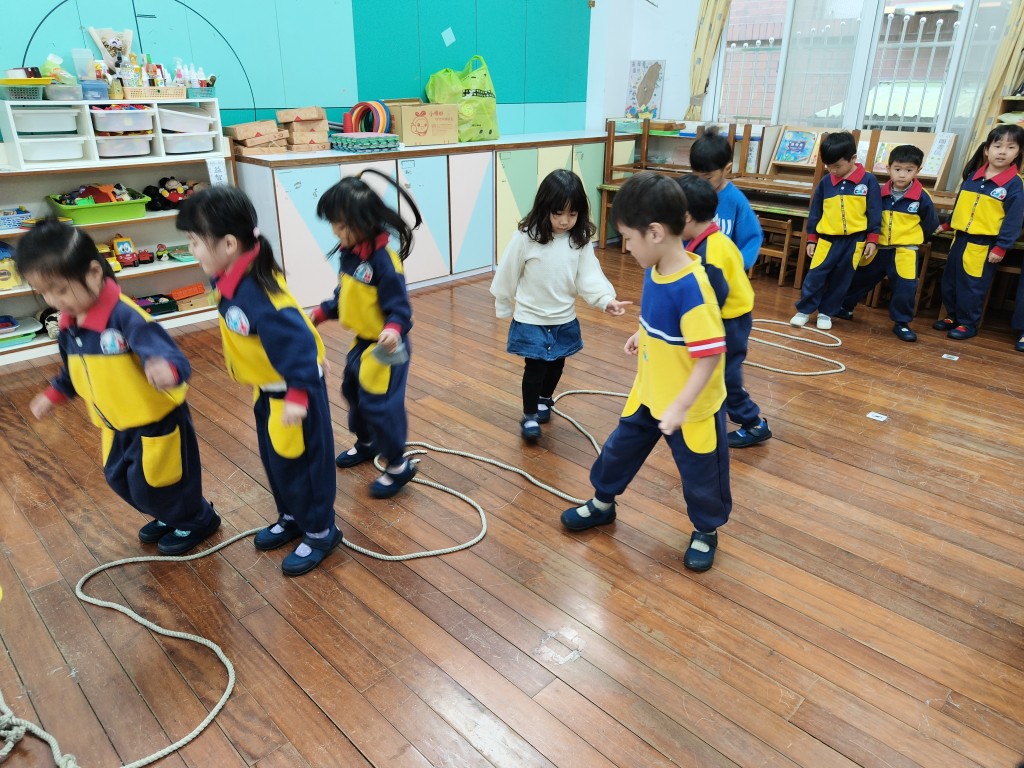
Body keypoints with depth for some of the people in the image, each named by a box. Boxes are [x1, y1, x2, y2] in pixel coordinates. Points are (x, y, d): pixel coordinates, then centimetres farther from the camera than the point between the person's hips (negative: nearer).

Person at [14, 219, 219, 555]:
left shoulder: (125, 316, -30)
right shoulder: (68, 323, -3)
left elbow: (170, 357, -42)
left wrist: (166, 370, -64)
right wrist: (53, 395, 25)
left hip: (157, 421, -9)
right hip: (116, 425, 9)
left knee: (153, 485, 7)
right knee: (119, 479, 23)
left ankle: (198, 521, 35)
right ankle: (169, 517, 47)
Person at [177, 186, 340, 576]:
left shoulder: (257, 293, -33)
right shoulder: (232, 279, -3)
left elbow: (297, 340, -34)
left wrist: (298, 394, -34)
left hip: (293, 391, -9)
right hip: (267, 389, 9)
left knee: (301, 463, 6)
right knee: (274, 459, 22)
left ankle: (320, 531, 26)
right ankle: (291, 518, 43)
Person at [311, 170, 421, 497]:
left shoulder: (383, 259, -25)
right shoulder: (349, 253, 1)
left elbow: (399, 307, -26)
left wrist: (393, 330, -43)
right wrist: (320, 313, 13)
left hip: (385, 347, -10)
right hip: (362, 342, 10)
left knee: (379, 404, -4)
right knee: (352, 391, 25)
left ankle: (398, 466, 14)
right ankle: (366, 442, 49)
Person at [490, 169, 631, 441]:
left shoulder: (580, 240, -8)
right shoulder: (526, 237, -18)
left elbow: (589, 276, -11)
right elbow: (508, 273, -6)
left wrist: (607, 299, -28)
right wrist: (502, 303, 4)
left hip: (564, 319, 4)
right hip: (531, 319, -4)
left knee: (556, 365, 18)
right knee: (535, 367, -1)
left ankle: (544, 401, 44)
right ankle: (529, 416, 18)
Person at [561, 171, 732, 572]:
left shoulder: (691, 288, -33)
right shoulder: (656, 269, -8)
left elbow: (710, 355, -31)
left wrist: (680, 406, -34)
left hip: (692, 405, -8)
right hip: (649, 392, 8)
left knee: (700, 470, 14)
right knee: (621, 446, 22)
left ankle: (706, 531, 39)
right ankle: (602, 504, 45)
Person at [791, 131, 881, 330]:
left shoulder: (868, 181, -4)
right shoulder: (825, 183, 1)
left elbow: (875, 213, -1)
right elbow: (815, 213, 8)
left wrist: (872, 240, -3)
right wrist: (811, 239, 8)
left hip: (854, 240, -1)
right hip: (827, 239, 1)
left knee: (841, 280, 7)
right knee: (815, 276, -3)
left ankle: (826, 312, 18)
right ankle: (804, 310, 9)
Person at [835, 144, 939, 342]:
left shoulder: (921, 197, -9)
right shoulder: (880, 193, -4)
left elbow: (931, 223, 4)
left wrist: (912, 237, 8)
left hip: (905, 251, -3)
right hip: (878, 248, 3)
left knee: (905, 287, -7)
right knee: (860, 279, 12)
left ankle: (901, 323, 7)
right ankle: (845, 307, 31)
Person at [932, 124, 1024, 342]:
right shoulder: (973, 175, 6)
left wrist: (1001, 248, -15)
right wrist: (947, 224, 19)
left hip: (984, 244, -6)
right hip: (960, 237, 6)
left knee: (972, 286, -1)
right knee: (949, 281, 13)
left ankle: (968, 324, 13)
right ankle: (953, 316, 29)